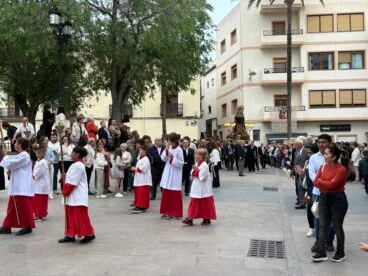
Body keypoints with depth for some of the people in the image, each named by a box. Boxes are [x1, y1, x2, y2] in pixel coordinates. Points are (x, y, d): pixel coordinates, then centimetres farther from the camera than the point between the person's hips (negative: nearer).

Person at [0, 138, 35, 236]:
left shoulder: (23, 155, -16)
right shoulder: (21, 155, 17)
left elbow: (9, 164, -17)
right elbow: (13, 165, 22)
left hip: (22, 187, -11)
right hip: (18, 187, 11)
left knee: (24, 207, -3)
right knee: (12, 207, 13)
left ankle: (28, 227, 6)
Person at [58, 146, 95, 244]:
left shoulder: (78, 166, -18)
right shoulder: (76, 165, 15)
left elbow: (72, 182, -20)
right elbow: (70, 179, 19)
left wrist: (65, 192, -12)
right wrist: (65, 192, 9)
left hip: (78, 197, -10)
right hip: (72, 197, 10)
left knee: (81, 216, -6)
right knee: (71, 216, 13)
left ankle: (89, 234, 1)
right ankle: (70, 235, 19)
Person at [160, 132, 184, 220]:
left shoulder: (179, 150, -13)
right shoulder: (169, 148, 6)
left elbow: (181, 163, -14)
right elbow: (163, 159, 4)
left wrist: (173, 158, -22)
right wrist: (166, 151, -9)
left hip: (175, 175, -6)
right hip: (167, 173, 6)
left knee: (175, 195, -1)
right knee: (166, 193, 10)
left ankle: (176, 213, 8)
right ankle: (168, 212, 21)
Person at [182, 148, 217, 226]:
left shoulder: (204, 165, -16)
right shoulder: (197, 164, 10)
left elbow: (202, 176, -23)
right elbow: (193, 175, 13)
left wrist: (196, 171, -17)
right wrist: (194, 173, -7)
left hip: (203, 190, -8)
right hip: (196, 188, 8)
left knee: (205, 204, 4)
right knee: (194, 203, 7)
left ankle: (207, 219, 17)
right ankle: (189, 219, 8)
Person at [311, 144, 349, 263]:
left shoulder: (341, 169, -16)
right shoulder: (323, 166, 4)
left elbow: (332, 184, -23)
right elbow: (316, 183, -1)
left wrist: (320, 181, -8)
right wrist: (327, 185, -16)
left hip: (338, 199, -6)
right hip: (324, 198, 6)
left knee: (337, 227, 5)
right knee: (323, 226, 6)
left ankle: (341, 253, 22)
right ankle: (321, 253, 11)